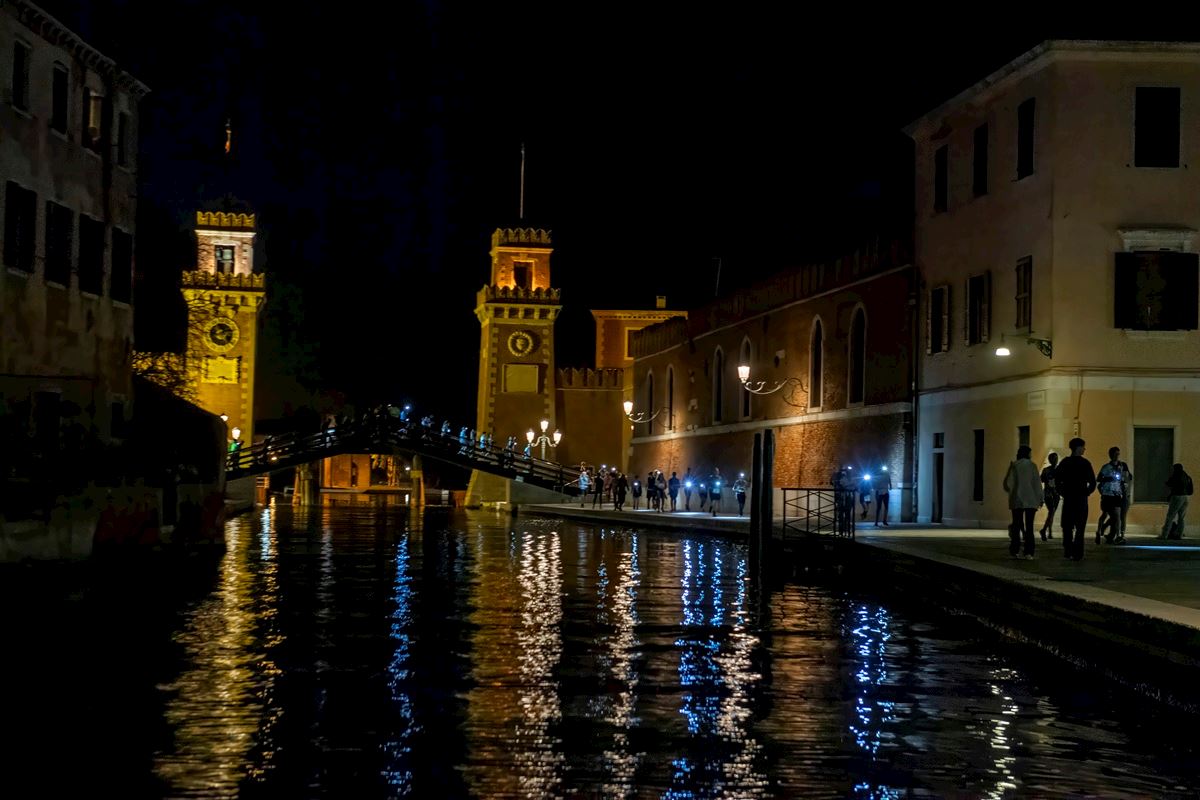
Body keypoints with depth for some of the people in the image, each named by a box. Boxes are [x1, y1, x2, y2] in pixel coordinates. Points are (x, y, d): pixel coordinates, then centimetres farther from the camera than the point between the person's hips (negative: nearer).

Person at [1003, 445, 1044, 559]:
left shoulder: (1014, 466, -1)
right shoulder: (1032, 466, -1)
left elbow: (1008, 483, 0)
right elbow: (1037, 483, -1)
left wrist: (1011, 491, 21)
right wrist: (1040, 498, 5)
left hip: (1017, 500, 0)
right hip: (1031, 500, 0)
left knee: (1016, 525, 5)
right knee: (1029, 526, 1)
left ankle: (1015, 551, -1)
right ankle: (1028, 552, -5)